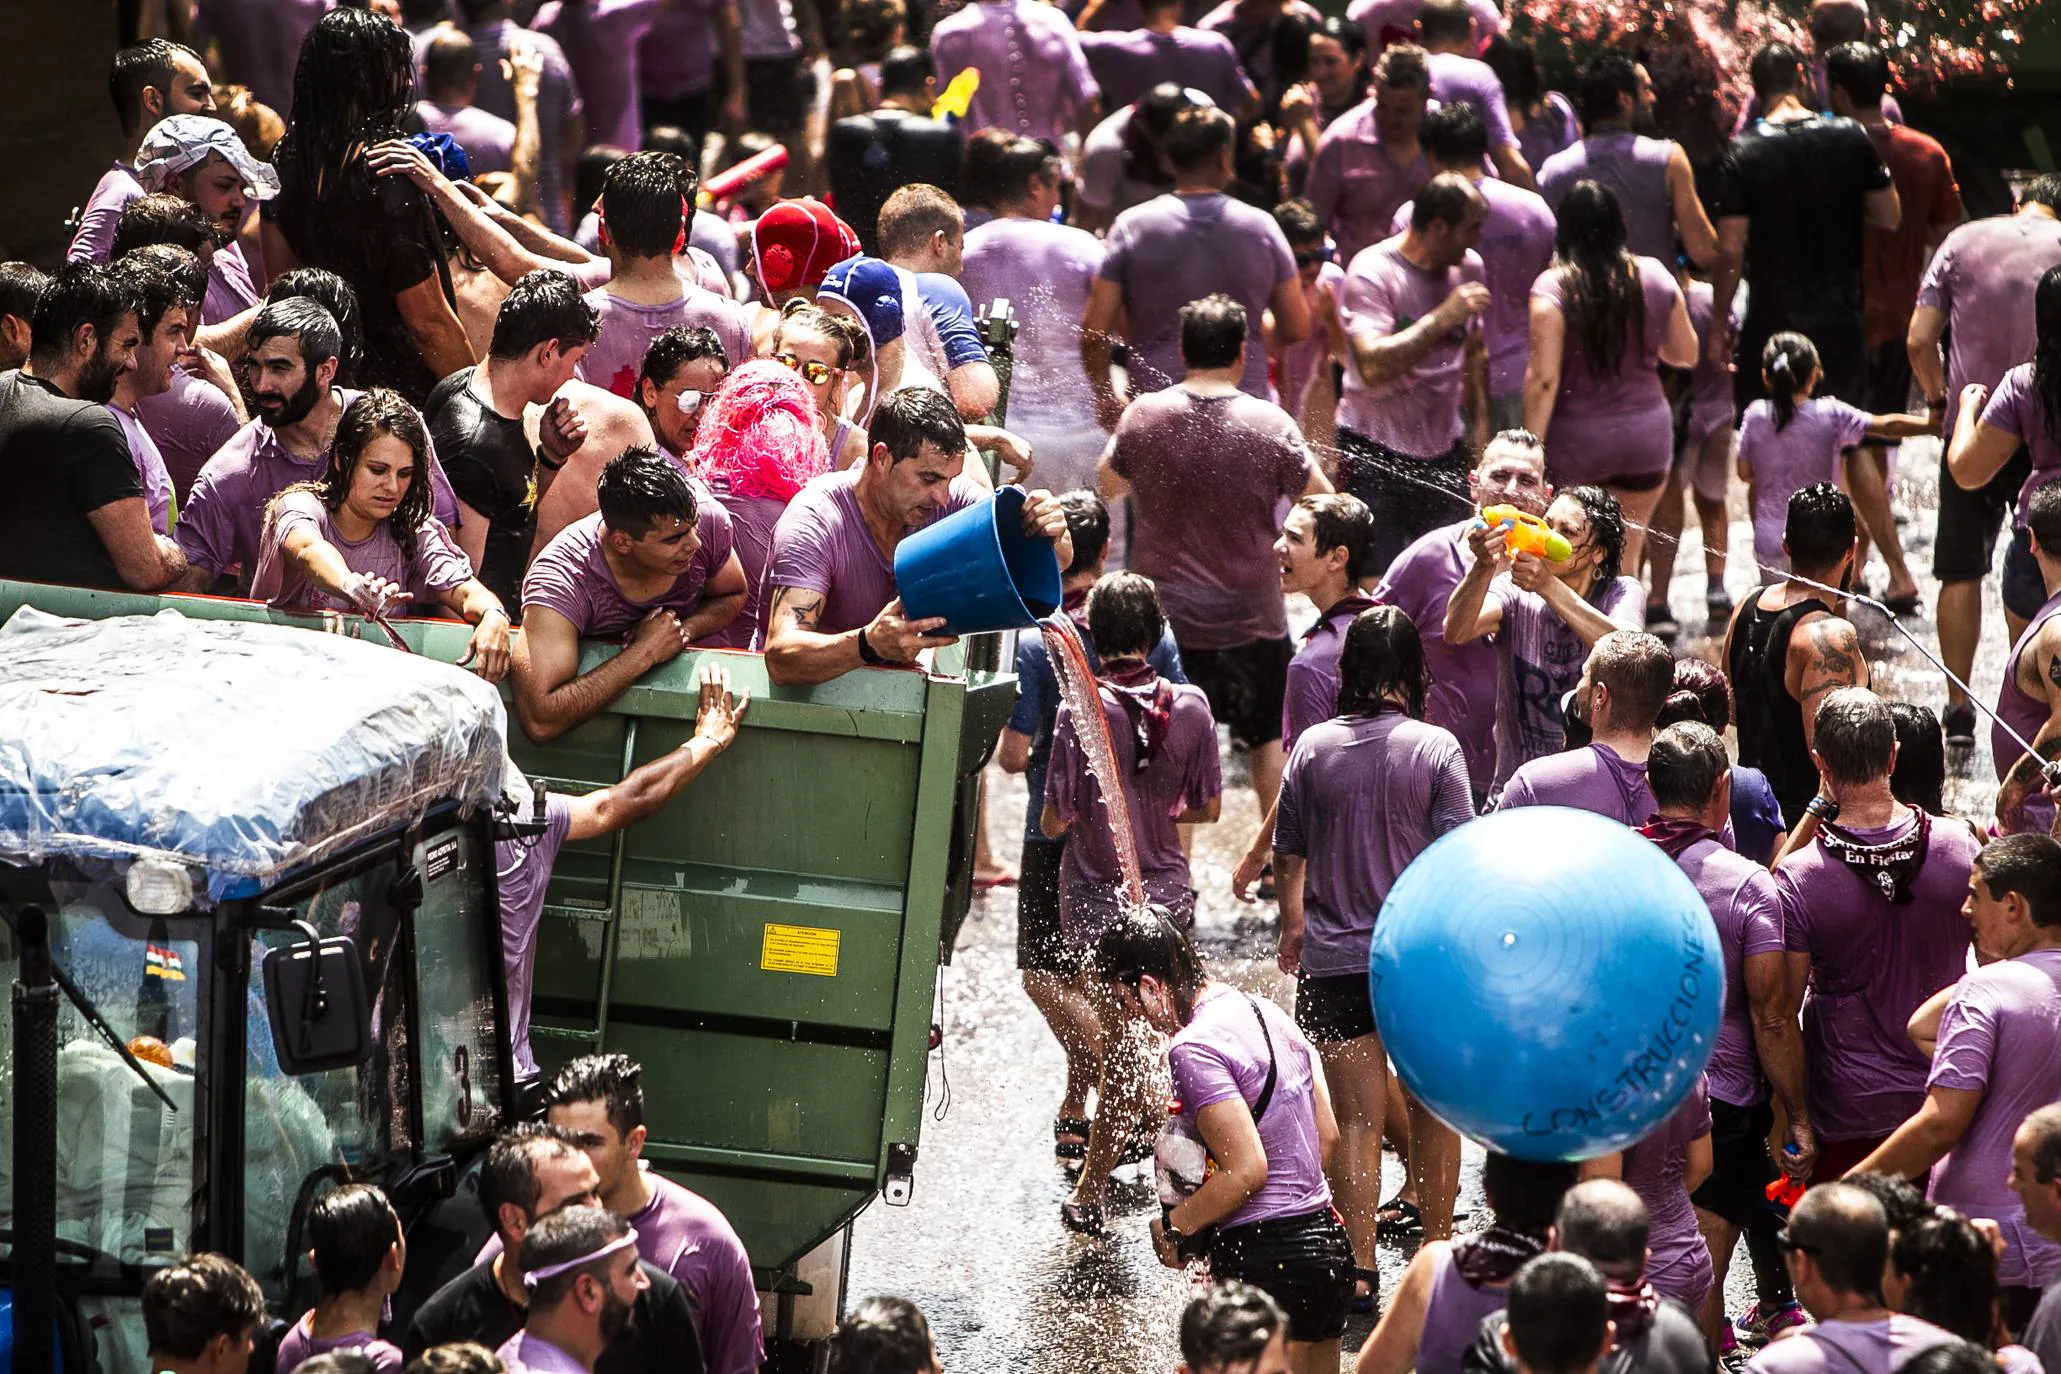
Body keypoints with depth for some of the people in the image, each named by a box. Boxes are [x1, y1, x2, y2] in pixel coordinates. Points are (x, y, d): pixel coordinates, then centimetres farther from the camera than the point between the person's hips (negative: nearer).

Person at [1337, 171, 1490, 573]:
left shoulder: (1468, 269, 7)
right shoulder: (1372, 272, -14)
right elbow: (1373, 366, -27)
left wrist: (1480, 427, 15)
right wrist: (1444, 318, -27)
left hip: (1444, 449, 6)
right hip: (1375, 451, -6)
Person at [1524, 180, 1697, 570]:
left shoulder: (1552, 289, -14)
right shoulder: (1655, 277, -2)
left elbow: (1543, 379, -17)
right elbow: (1685, 354, 10)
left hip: (1576, 440, -3)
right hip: (1645, 434, 3)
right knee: (1625, 556, 12)